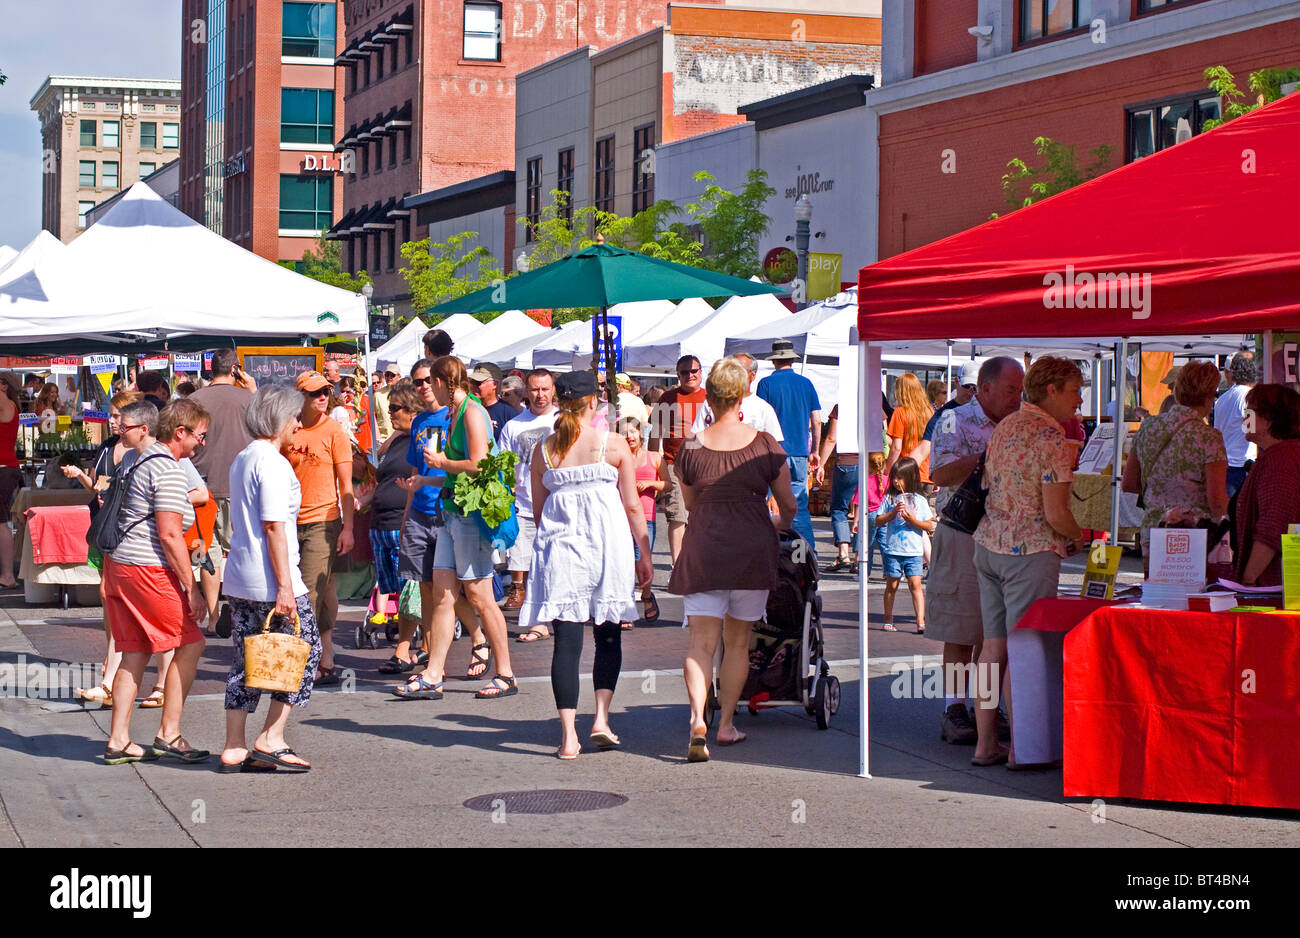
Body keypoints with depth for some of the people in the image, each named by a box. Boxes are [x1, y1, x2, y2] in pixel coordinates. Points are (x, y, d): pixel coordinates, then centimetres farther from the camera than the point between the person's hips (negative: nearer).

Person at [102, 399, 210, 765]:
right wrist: (192, 588, -15)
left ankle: (118, 740, 9)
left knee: (135, 652, 11)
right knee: (190, 644, -1)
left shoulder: (141, 462, 18)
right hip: (147, 570, -10)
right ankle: (168, 734, 0)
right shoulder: (168, 470, -13)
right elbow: (169, 535, -18)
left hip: (118, 564, 10)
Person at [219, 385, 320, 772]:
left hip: (239, 579, 9)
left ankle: (234, 748, 10)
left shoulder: (242, 460, 15)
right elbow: (274, 527, -18)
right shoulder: (273, 463, -13)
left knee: (245, 661, 10)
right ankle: (271, 739, 1)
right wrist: (285, 586, -18)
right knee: (305, 649, 3)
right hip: (268, 580, -9)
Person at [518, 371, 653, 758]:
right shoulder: (613, 445, -3)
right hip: (607, 548, -1)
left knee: (566, 639, 1)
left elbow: (538, 511, 9)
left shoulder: (543, 451, 3)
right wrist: (644, 554, 8)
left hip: (559, 550, 1)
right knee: (608, 636, 14)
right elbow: (632, 505, 0)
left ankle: (568, 736, -2)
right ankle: (601, 718, 2)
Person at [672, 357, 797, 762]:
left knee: (701, 641, -1)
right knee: (737, 642, 12)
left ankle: (698, 720, -20)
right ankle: (726, 724, 18)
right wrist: (780, 524, 29)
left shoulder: (691, 448, -1)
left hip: (703, 550, 0)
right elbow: (789, 505, 6)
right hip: (753, 547, 0)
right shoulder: (764, 444, -3)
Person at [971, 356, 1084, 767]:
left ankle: (986, 743, 14)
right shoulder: (1051, 439, -15)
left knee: (994, 646, 10)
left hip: (989, 544, 8)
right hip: (1031, 550, -8)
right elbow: (1056, 515, -18)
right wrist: (1078, 537, 2)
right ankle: (1021, 747, 0)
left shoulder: (1004, 427, 11)